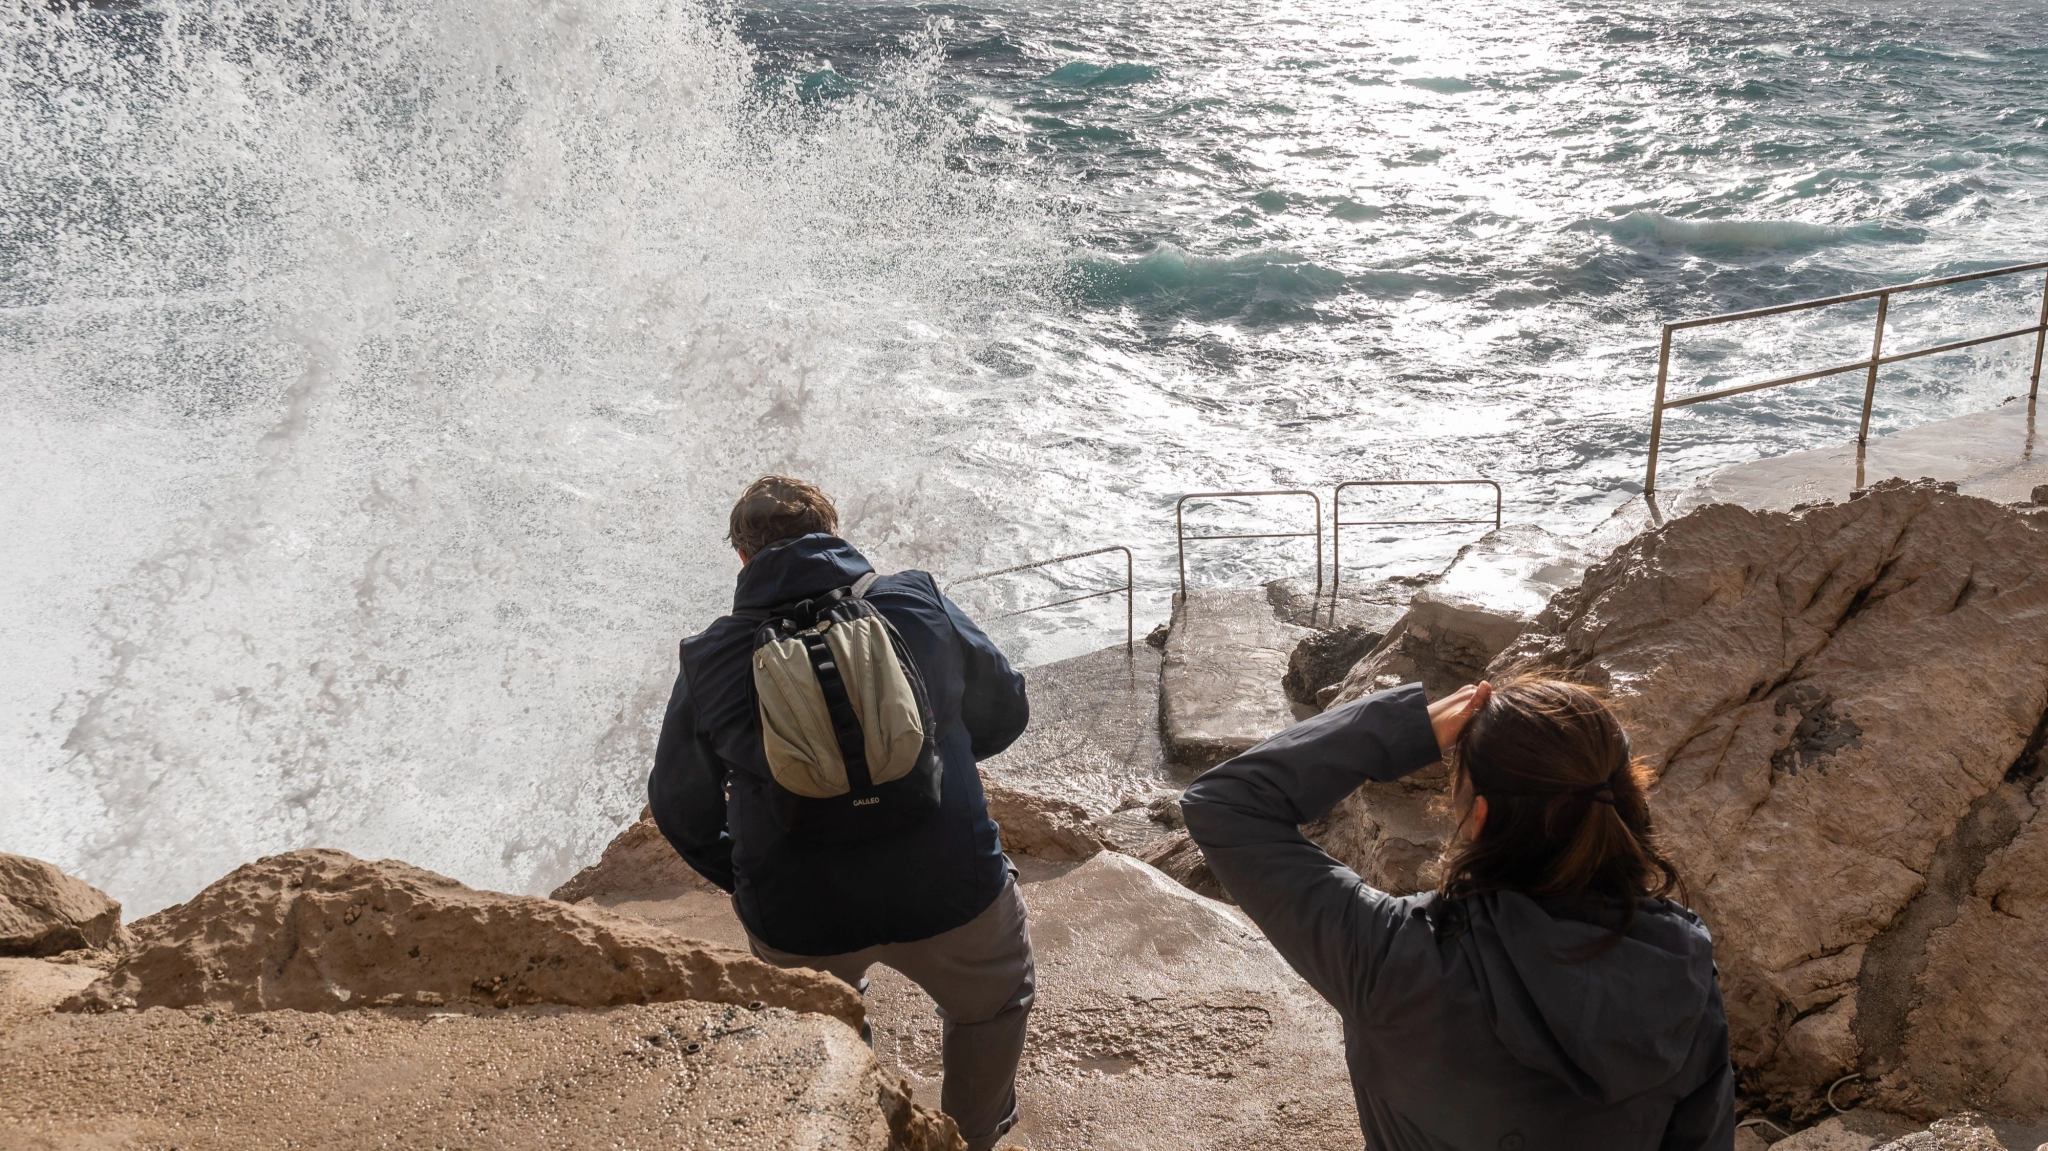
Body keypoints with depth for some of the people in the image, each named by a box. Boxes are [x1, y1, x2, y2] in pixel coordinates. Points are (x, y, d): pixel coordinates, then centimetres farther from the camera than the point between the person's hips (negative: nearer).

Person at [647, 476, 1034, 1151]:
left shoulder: (710, 659, 1)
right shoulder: (918, 603, 0)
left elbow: (681, 810, 11)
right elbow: (1005, 712, 14)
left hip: (798, 920, 1)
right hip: (948, 893, 0)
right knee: (996, 1003, 32)